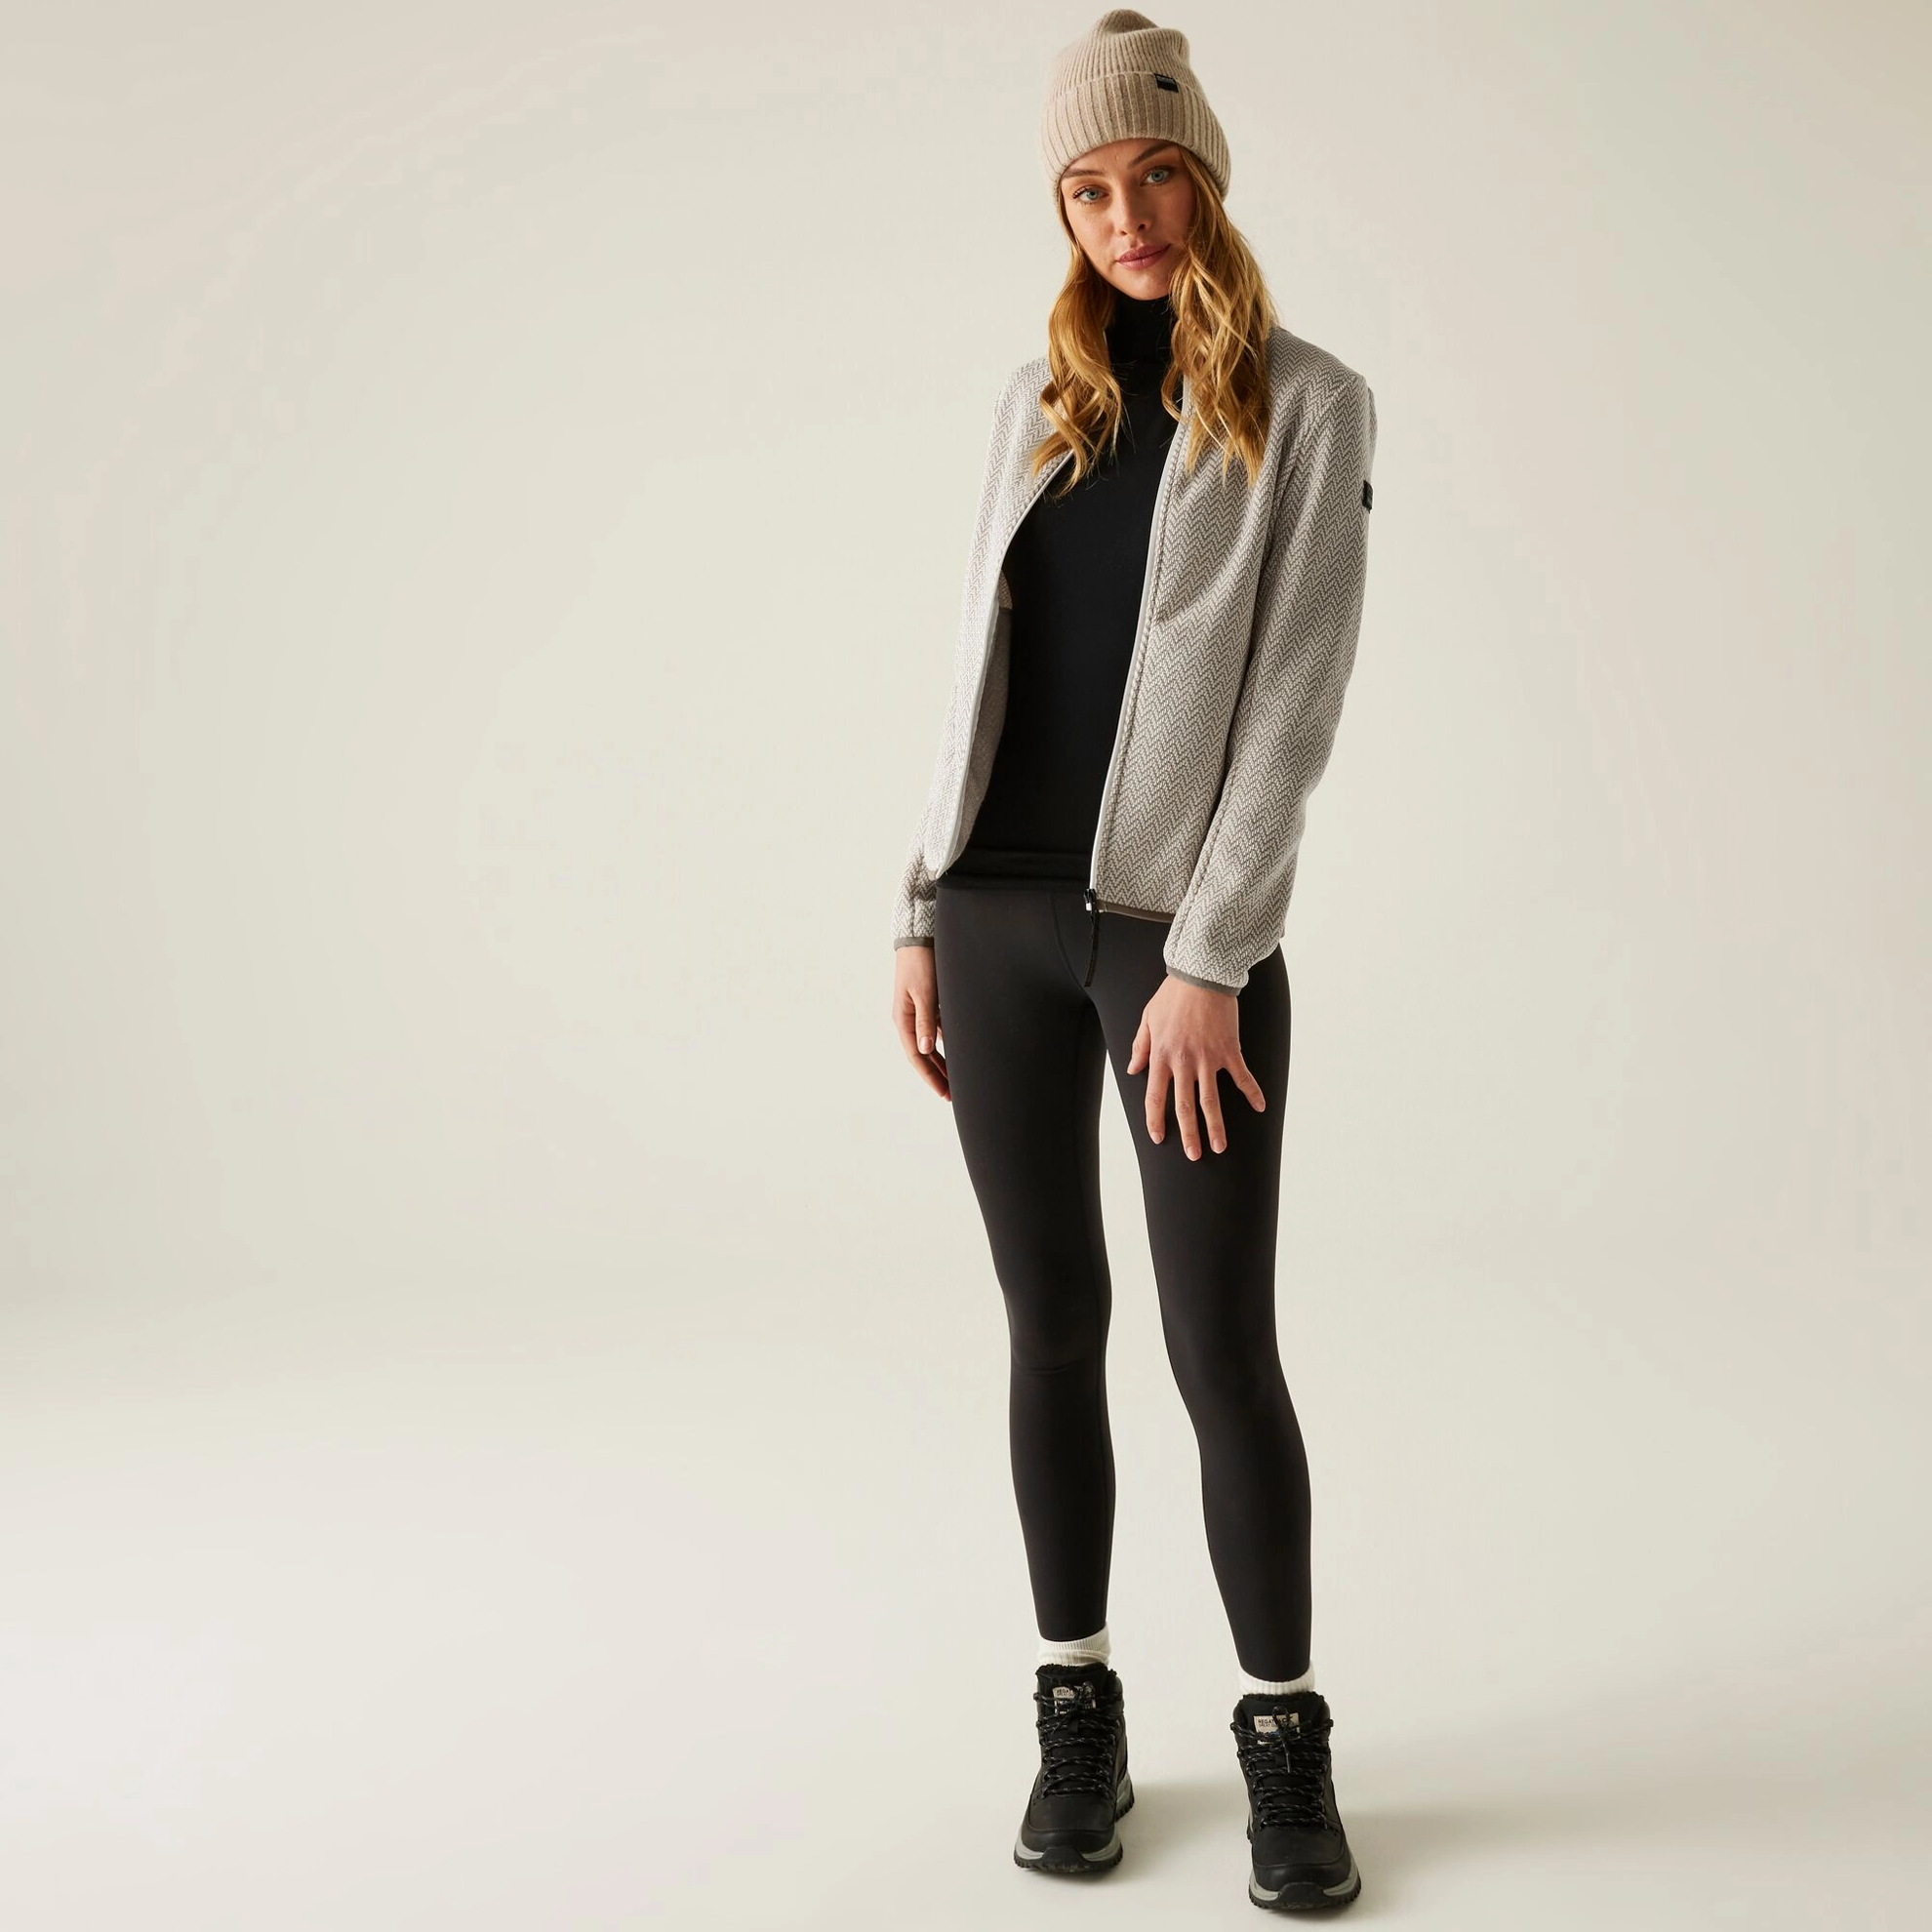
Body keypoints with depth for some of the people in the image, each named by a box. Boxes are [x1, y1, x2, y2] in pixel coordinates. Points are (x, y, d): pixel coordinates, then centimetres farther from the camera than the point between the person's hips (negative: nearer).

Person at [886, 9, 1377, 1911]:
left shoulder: (1306, 404, -1)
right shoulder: (1038, 400, 13)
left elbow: (1297, 698, -8)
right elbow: (980, 664, 14)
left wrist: (1211, 961, -15)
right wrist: (921, 913, 8)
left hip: (1180, 931, -4)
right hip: (998, 916, 4)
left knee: (1222, 1345, -2)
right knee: (1052, 1323, 9)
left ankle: (1285, 1740, 15)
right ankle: (1079, 1711, 21)